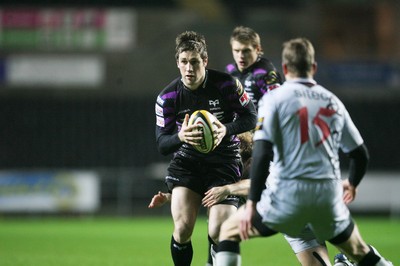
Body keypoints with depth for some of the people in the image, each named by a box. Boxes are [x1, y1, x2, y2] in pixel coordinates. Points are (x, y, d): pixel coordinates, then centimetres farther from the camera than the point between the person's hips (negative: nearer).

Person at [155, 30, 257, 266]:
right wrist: (180, 136, -30)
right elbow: (161, 144, -7)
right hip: (186, 163, 1)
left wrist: (226, 130, -23)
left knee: (219, 233, -13)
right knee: (183, 228, -14)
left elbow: (251, 117, -3)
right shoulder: (167, 97, -8)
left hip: (224, 163, -1)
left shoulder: (226, 84, -12)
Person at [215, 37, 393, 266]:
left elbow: (262, 154, -11)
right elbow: (361, 154, 17)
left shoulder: (274, 98, 0)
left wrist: (252, 203, -8)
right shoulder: (332, 101, 12)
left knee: (230, 230, 15)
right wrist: (352, 185, 37)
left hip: (289, 193, -4)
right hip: (329, 195, 4)